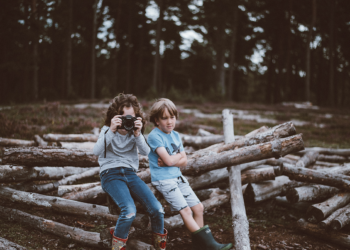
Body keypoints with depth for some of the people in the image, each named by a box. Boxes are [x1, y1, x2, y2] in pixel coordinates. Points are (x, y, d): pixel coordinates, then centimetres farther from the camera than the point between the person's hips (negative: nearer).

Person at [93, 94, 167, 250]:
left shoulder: (135, 131, 10)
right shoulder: (108, 130, 3)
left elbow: (145, 152, -5)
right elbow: (97, 152, -14)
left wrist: (137, 134, -20)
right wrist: (111, 131, -22)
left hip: (130, 173, 3)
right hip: (110, 173, -3)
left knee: (157, 209, -18)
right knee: (129, 211, -32)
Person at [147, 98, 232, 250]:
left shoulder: (175, 135, 11)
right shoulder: (154, 136, -12)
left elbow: (184, 162, 7)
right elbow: (169, 160, -20)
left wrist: (170, 161, -12)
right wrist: (179, 155, 0)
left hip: (178, 177, 8)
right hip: (163, 180, -8)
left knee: (198, 207, 3)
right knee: (185, 210, -16)